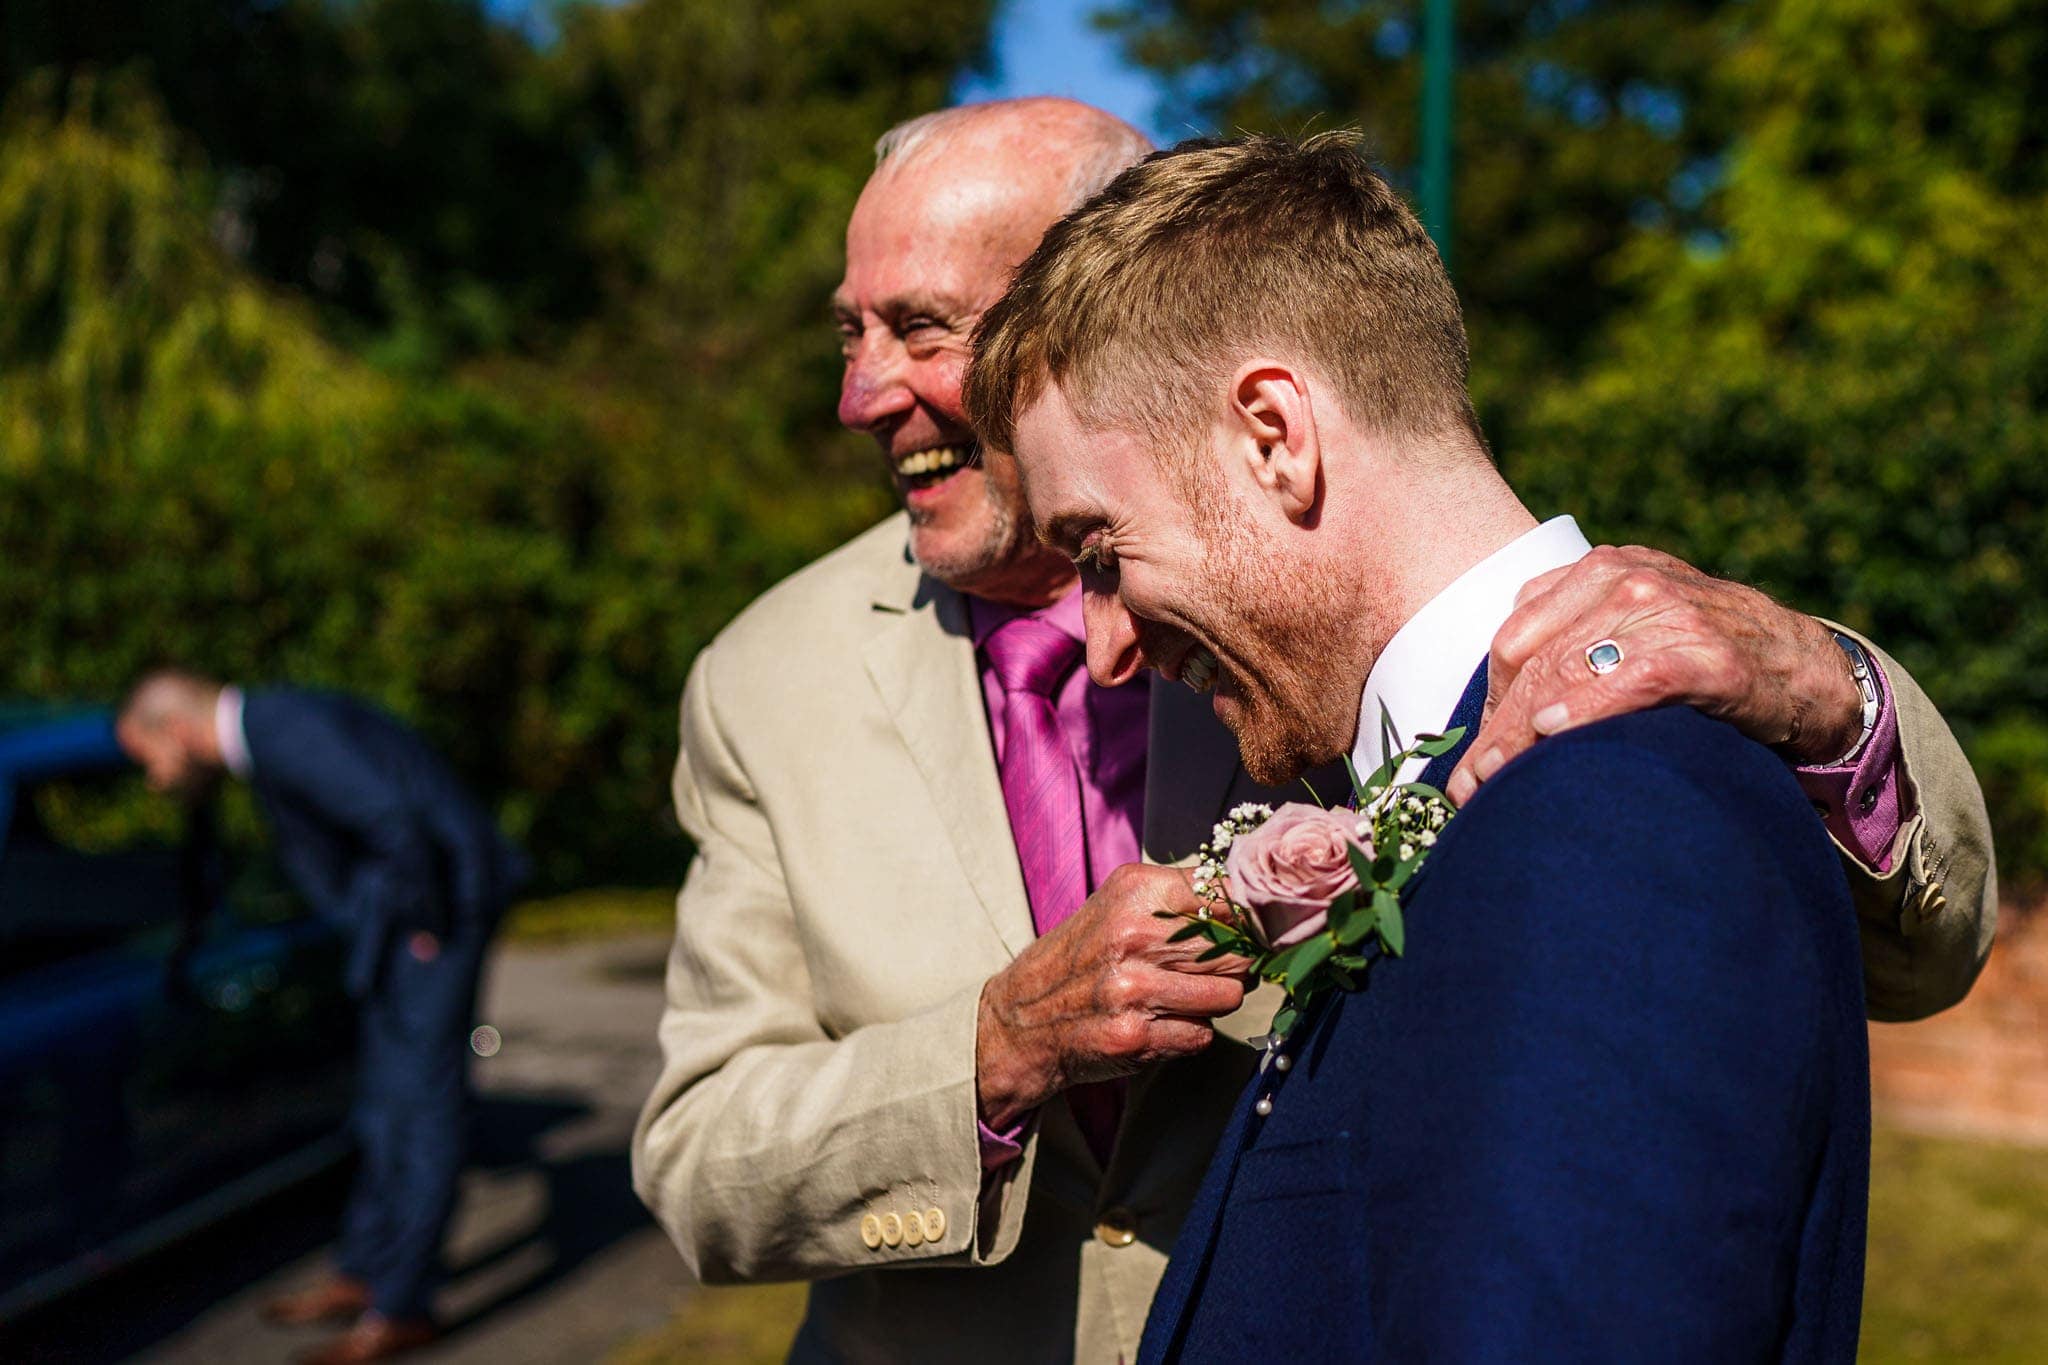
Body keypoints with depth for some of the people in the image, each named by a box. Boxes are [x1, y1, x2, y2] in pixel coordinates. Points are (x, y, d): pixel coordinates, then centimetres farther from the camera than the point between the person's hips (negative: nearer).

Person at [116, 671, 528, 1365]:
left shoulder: (286, 732, -19)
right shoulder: (271, 727, 14)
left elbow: (396, 817, -29)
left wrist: (426, 923, -17)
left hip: (444, 889, -10)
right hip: (398, 914, 10)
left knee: (422, 1097, -4)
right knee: (386, 1095, 16)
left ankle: (402, 1307, 3)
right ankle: (362, 1274, 27)